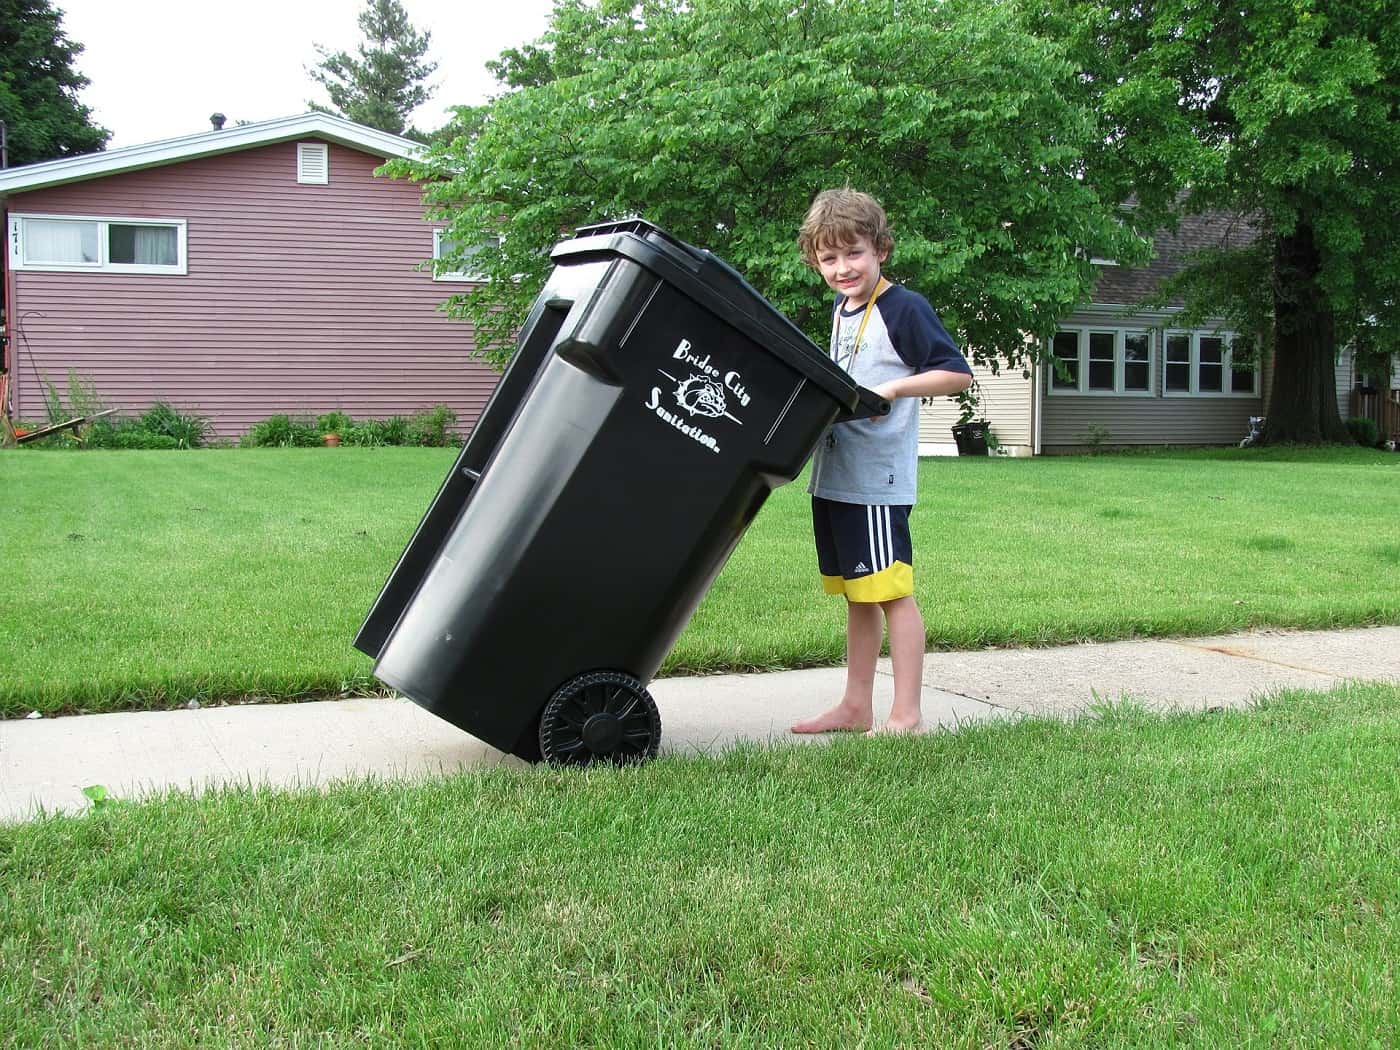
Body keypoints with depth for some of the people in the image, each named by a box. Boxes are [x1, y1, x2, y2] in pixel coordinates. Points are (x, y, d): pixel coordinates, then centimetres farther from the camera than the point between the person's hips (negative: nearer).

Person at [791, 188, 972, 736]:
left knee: (893, 593, -4)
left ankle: (906, 716, 2)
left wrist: (892, 388, -23)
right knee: (857, 597, 15)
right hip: (833, 477, 9)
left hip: (878, 479, -9)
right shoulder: (840, 310, 15)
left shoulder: (904, 308, -10)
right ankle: (856, 707, 24)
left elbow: (958, 372, -14)